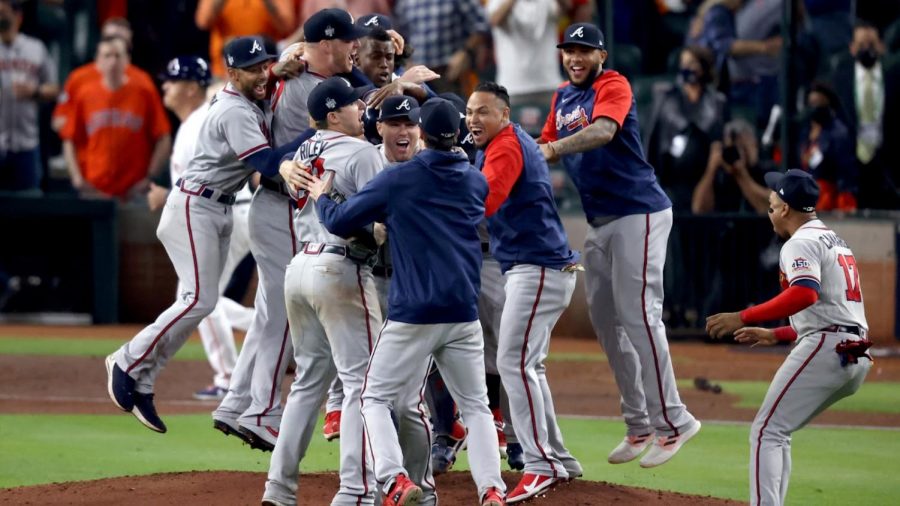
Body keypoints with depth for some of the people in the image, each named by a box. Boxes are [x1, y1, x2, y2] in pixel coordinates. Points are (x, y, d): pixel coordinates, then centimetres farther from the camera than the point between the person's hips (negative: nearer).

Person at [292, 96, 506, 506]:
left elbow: (339, 222, -2)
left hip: (412, 314, -4)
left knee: (375, 396, 8)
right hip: (463, 314, 4)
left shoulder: (398, 179, -5)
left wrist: (320, 197, 20)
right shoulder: (476, 182, 9)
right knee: (475, 405, 12)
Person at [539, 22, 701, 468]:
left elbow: (604, 131, -29)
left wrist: (554, 148, -43)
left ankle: (671, 422, -10)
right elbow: (546, 146, 16)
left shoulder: (613, 86, -11)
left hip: (638, 214, -9)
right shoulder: (562, 97, 15)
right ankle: (639, 426, 15)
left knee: (638, 316, -13)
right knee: (604, 320, 8)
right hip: (598, 221, 9)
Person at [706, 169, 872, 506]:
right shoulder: (835, 241, 26)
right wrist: (775, 335, 34)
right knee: (777, 431, 17)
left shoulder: (802, 243, -5)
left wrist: (743, 318, -23)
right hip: (856, 356, 10)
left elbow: (805, 294, -25)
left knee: (767, 431, -9)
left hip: (825, 350, -10)